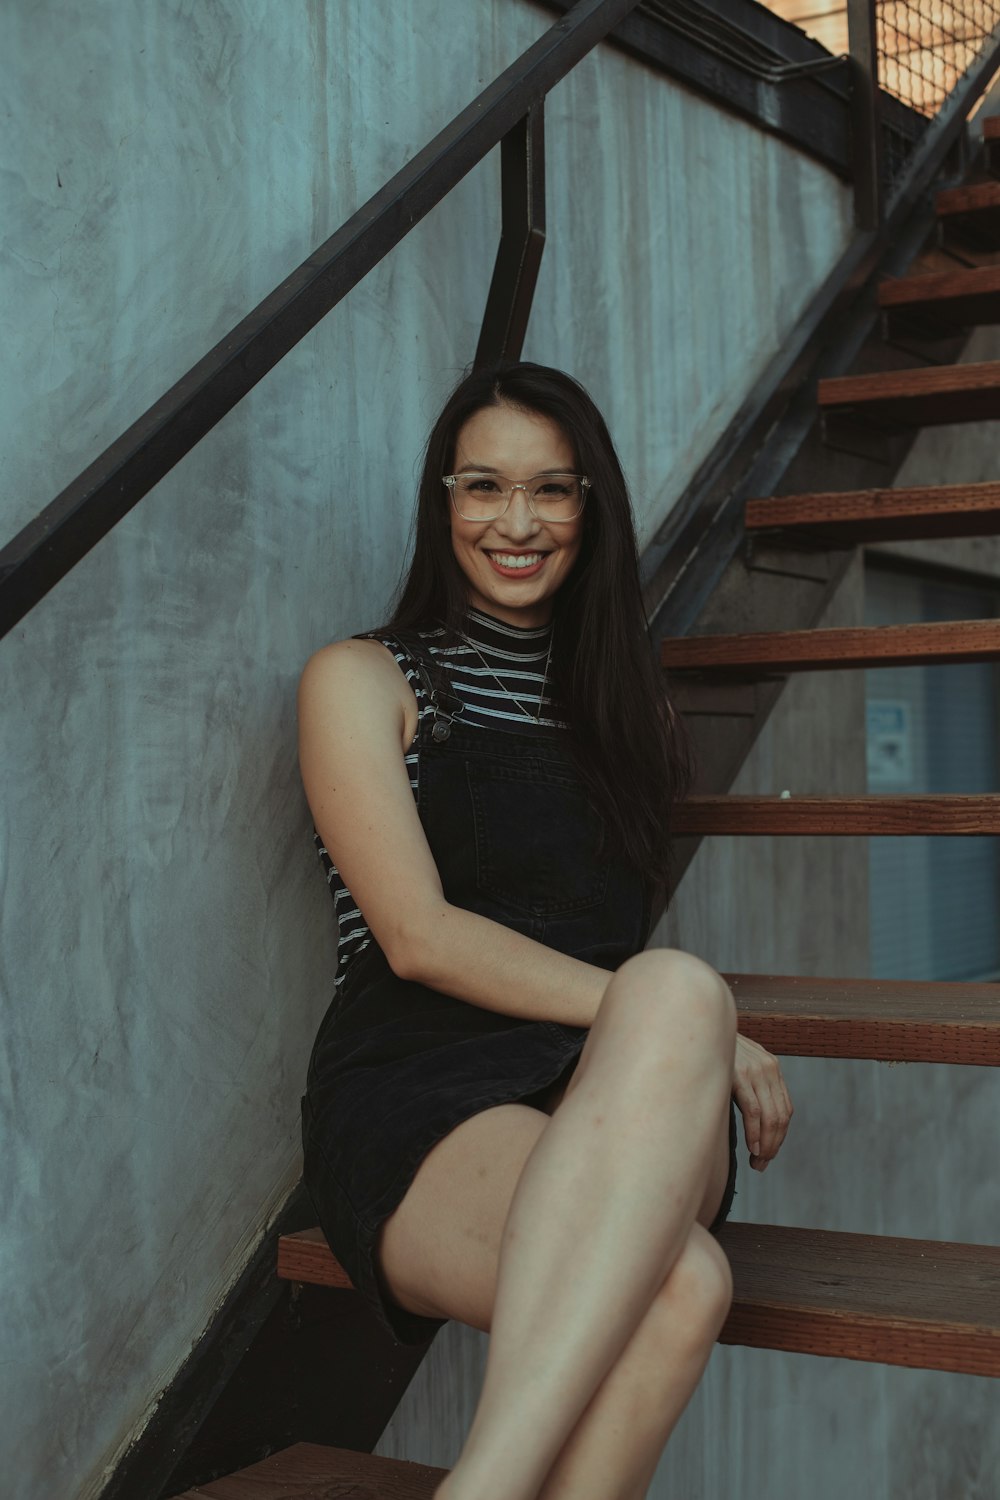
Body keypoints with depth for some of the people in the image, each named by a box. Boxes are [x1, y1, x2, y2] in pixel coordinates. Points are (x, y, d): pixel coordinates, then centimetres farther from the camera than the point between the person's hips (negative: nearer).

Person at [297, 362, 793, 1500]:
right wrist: (691, 1021, -12)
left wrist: (676, 1019, 1)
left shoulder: (620, 699, 26)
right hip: (418, 1097, -3)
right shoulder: (361, 680, 9)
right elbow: (420, 937, -4)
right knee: (679, 1284, -38)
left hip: (612, 1104, 4)